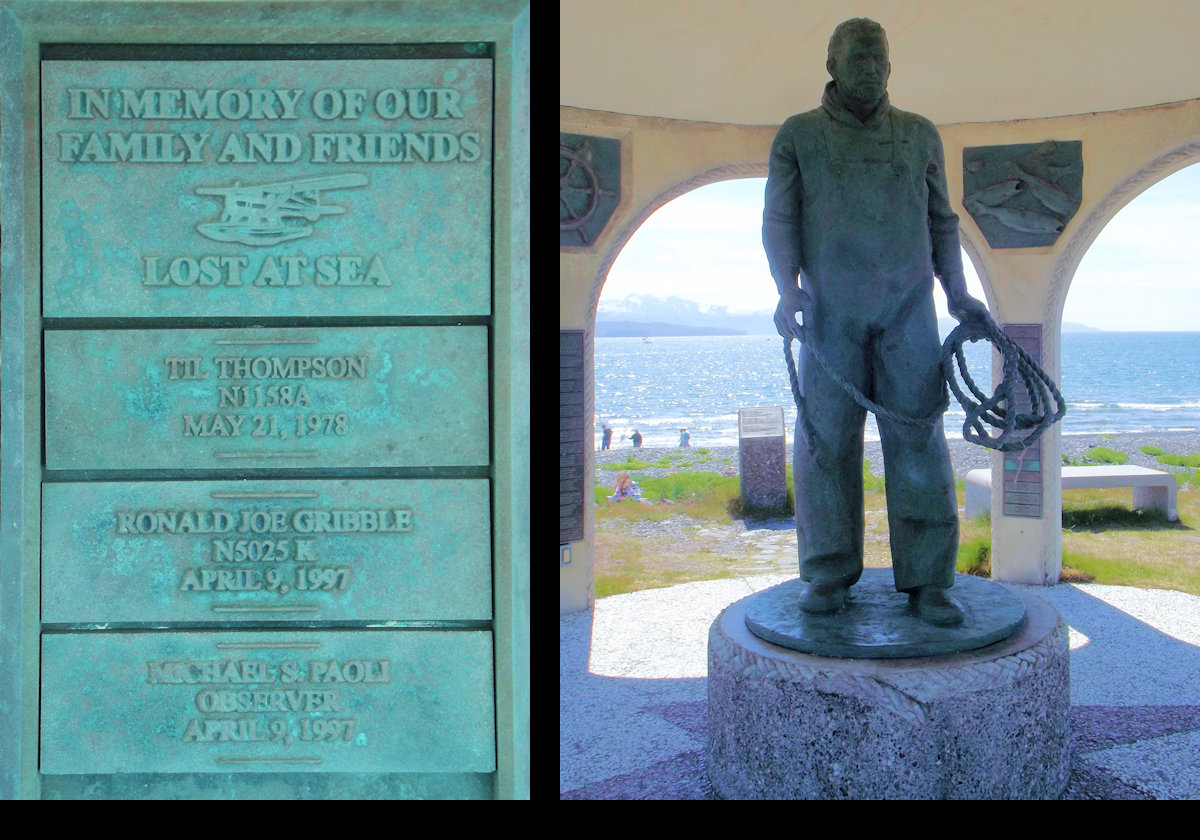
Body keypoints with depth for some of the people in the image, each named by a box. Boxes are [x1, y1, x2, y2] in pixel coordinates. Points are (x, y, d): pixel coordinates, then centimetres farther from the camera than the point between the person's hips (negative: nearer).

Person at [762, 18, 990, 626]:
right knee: (826, 439, -1)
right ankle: (829, 575, 8)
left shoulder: (920, 135, 15)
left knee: (918, 438, -4)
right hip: (831, 313, -1)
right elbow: (780, 220, 1)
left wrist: (957, 293, 9)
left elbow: (940, 220, 18)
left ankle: (926, 581, -1)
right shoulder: (799, 136, 9)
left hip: (908, 309, 1)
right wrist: (788, 289, -13)